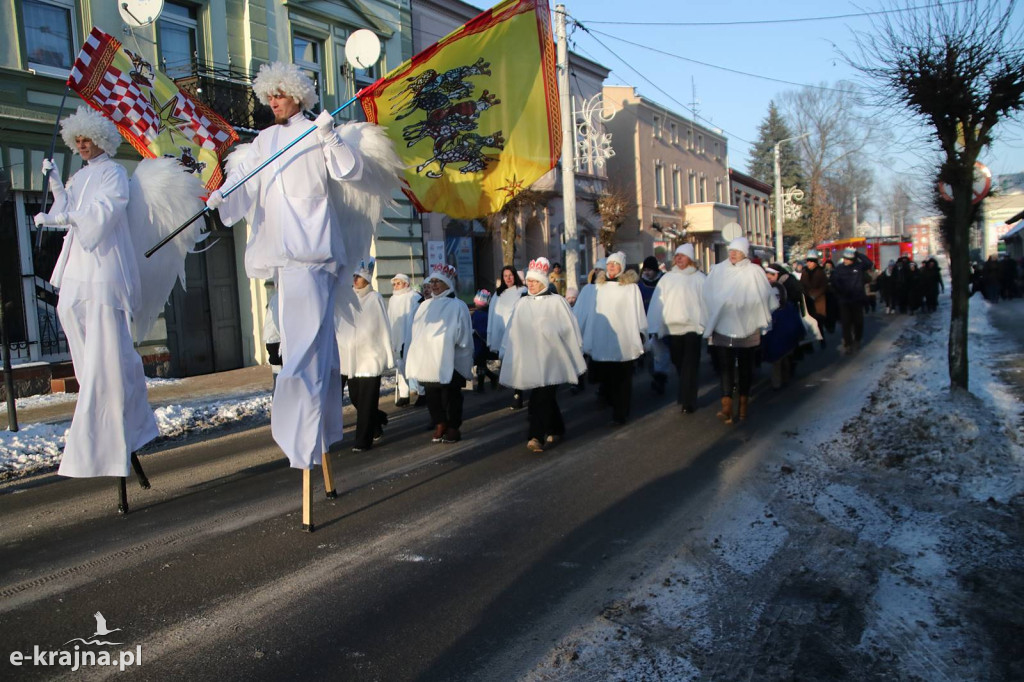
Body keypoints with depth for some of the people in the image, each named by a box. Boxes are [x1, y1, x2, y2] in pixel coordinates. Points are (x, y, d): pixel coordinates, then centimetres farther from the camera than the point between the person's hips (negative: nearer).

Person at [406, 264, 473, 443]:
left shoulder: (457, 306, -5)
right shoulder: (425, 305, 12)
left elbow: (463, 335, -6)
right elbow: (416, 332, 15)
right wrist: (418, 356, 10)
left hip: (450, 361, -5)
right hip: (428, 360, 6)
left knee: (450, 395, 2)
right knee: (432, 395, 10)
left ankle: (453, 428, 13)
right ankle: (439, 425, 22)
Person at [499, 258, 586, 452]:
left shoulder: (556, 302, -2)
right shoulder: (522, 304, 8)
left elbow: (570, 329, 1)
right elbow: (512, 333, 10)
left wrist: (576, 355, 3)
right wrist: (506, 354, 9)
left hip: (551, 357, -3)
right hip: (530, 358, 3)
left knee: (542, 398, -10)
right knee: (546, 397, 9)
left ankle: (536, 436, -7)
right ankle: (555, 431, 25)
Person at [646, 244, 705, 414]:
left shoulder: (699, 278, 1)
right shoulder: (667, 278, 7)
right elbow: (658, 303, 4)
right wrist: (655, 327, -1)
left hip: (692, 327, -3)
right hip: (672, 328, 3)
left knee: (689, 367, -3)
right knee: (679, 365, 15)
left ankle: (688, 401, 1)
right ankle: (684, 395, 32)